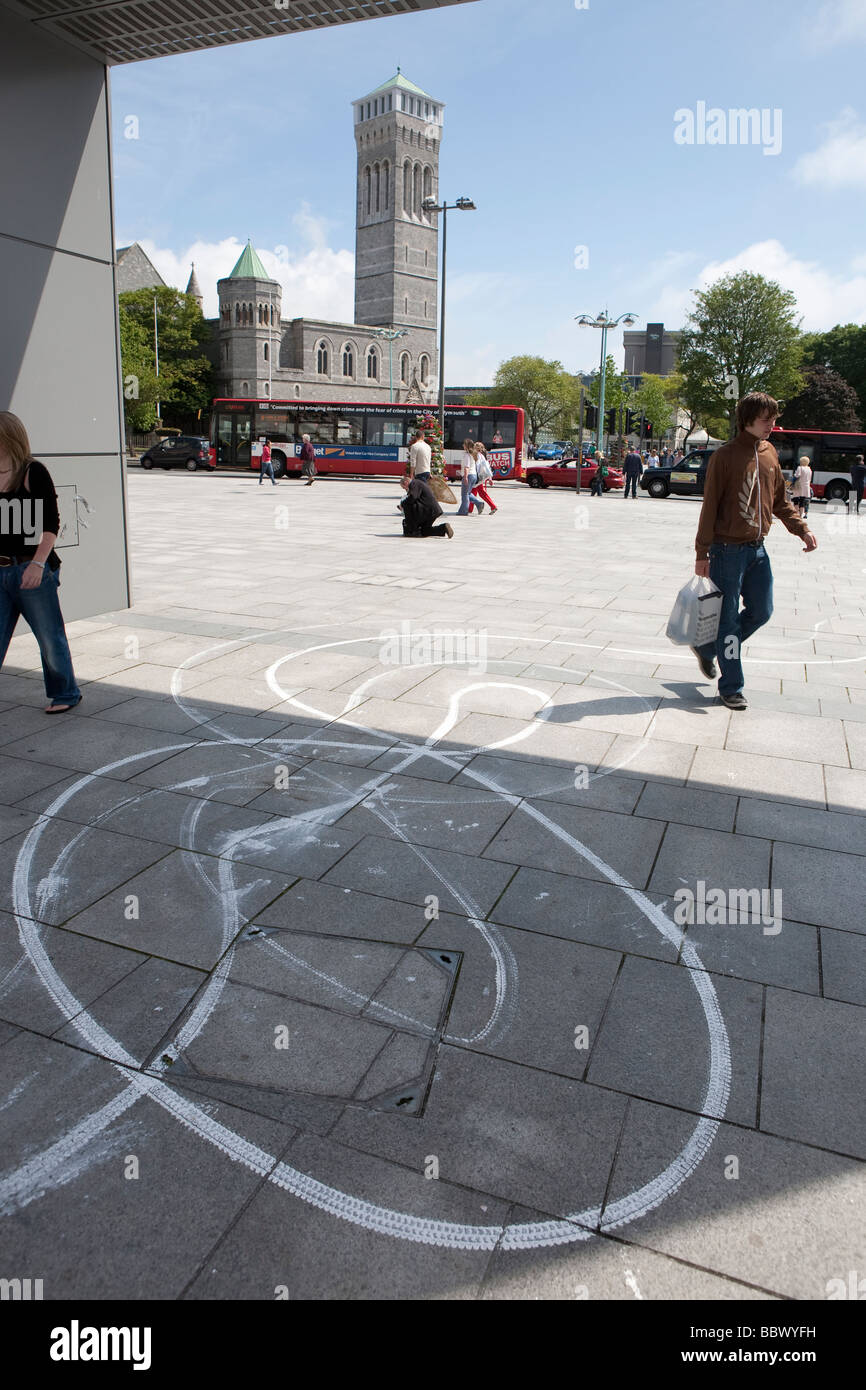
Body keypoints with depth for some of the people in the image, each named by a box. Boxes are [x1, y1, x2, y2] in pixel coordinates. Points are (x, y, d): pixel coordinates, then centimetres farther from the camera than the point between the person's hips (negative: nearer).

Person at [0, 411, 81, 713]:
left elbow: (51, 524, -12)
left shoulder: (33, 472, -7)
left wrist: (38, 562, -21)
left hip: (32, 569, -5)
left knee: (50, 636, 6)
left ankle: (65, 693, 22)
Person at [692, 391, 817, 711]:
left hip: (757, 549, 7)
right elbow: (710, 506, -10)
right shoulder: (725, 456, -10)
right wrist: (702, 553, -12)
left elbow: (780, 500, 18)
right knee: (729, 618, 0)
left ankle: (707, 649, 29)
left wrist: (801, 529, 7)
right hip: (728, 549, -7)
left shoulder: (770, 453, 10)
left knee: (761, 612, 10)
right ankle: (731, 688, 11)